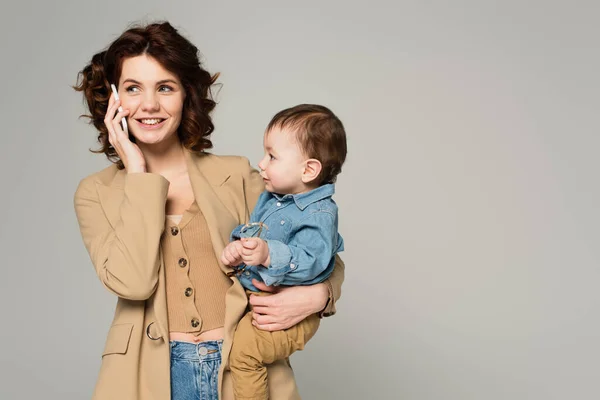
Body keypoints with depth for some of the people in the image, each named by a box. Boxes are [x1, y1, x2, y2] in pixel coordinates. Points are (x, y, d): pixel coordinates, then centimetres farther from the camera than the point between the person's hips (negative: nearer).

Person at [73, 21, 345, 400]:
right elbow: (132, 281, -14)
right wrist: (138, 174, -8)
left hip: (245, 367, 1)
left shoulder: (235, 175, 2)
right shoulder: (95, 193, 4)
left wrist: (316, 295, -14)